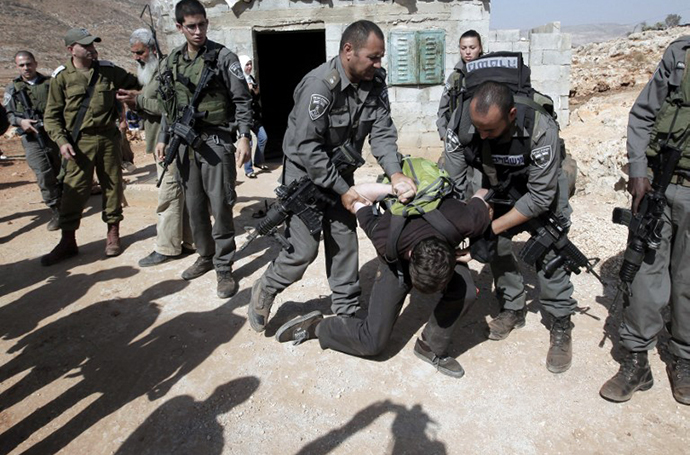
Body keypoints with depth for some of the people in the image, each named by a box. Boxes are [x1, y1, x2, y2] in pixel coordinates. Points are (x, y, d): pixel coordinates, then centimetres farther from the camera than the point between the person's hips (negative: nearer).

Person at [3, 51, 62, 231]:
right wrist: (21, 121, -12)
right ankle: (56, 212, -4)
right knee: (44, 175, -11)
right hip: (32, 137, -1)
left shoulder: (49, 83, 8)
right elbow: (8, 113, 7)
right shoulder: (12, 88, 8)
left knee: (61, 172, 10)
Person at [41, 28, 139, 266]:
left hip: (108, 139, 2)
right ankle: (68, 242, 11)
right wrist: (62, 141, -11)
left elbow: (134, 82, 19)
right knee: (74, 191, -1)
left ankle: (113, 234, 21)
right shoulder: (62, 76, 0)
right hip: (79, 142, -2)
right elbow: (51, 116, 2)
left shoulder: (108, 70, 5)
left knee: (113, 186, 7)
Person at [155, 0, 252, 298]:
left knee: (220, 206, -4)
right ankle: (205, 256, 29)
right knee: (194, 205, 12)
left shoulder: (223, 57, -4)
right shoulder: (172, 61, 11)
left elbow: (242, 100, -6)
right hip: (184, 142, 5)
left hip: (215, 142, -5)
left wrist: (244, 137, -16)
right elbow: (168, 103, 19)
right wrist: (163, 138, 15)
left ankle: (224, 268, 7)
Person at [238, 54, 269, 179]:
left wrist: (257, 92, 3)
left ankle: (258, 161, 27)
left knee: (263, 137, 7)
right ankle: (248, 170, 1)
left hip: (254, 115, 7)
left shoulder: (251, 79, 15)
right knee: (247, 142, -9)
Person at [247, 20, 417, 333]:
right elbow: (307, 147, -27)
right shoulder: (319, 85, -27)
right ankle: (264, 291, 21)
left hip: (340, 172, 7)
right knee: (305, 249, -6)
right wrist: (342, 190, -24)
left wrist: (395, 173, -28)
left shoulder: (375, 84, -6)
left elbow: (382, 133, -10)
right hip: (307, 173, -6)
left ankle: (347, 310, 23)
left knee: (345, 242, 8)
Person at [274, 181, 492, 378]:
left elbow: (482, 194, -16)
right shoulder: (386, 240, -43)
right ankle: (315, 327, 14)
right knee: (373, 342, -10)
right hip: (398, 257, -2)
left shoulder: (465, 221, -41)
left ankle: (431, 347, -9)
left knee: (465, 291, -33)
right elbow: (357, 193, -27)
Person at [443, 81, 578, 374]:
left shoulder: (541, 130, -38)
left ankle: (561, 327, 2)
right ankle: (513, 309, 18)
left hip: (542, 186, -3)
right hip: (498, 187, 4)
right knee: (496, 243, -4)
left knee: (548, 249, -14)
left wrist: (491, 227, -34)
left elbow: (540, 197, -33)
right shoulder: (464, 127, -30)